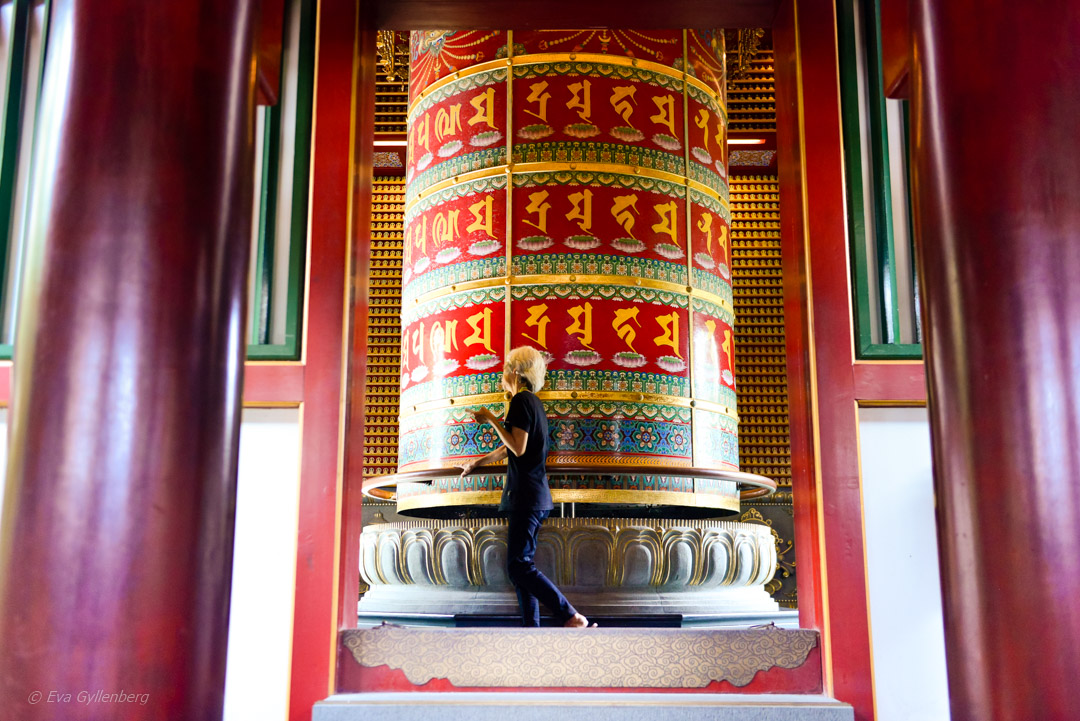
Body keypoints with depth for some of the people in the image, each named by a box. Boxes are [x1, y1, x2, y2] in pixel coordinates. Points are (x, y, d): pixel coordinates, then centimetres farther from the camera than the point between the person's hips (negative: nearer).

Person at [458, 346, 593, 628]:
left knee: (518, 566, -11)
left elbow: (518, 449, -20)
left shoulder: (521, 400, -10)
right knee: (520, 566, 10)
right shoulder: (533, 402, 20)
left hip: (526, 496, -10)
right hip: (533, 496, 10)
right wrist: (477, 462, 43)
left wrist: (491, 419, -11)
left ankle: (572, 617, -15)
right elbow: (510, 448, 32)